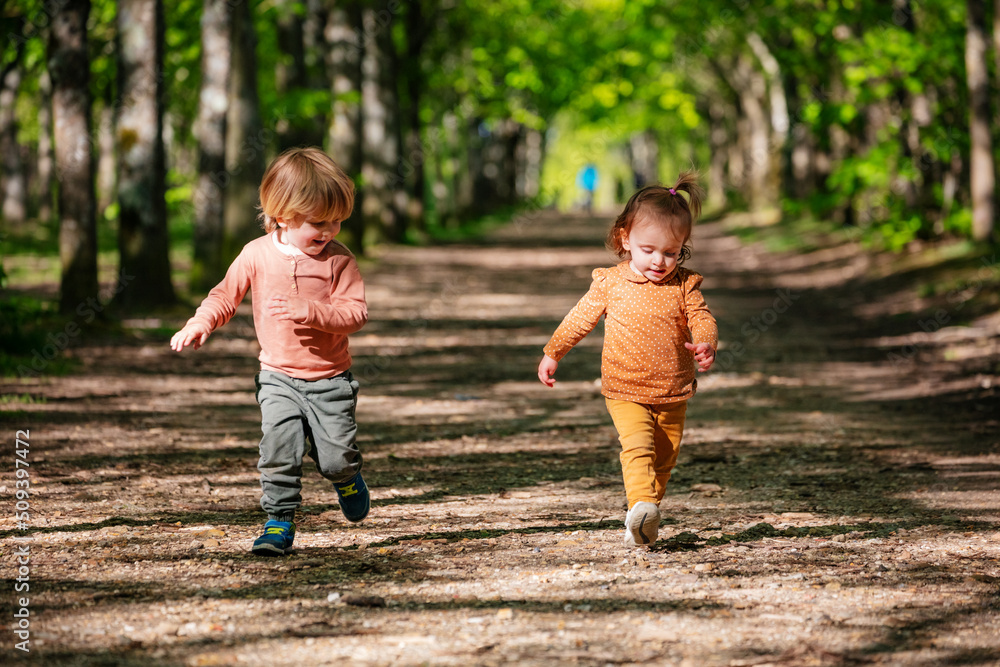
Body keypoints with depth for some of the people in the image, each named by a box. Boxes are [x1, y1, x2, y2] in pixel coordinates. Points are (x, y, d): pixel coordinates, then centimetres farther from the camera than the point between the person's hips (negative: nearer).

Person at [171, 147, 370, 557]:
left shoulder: (338, 259, -8)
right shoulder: (257, 254, -4)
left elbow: (355, 313, -13)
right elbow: (225, 296, 7)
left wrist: (307, 310, -27)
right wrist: (200, 325, -11)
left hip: (330, 379, -1)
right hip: (279, 378, 1)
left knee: (336, 457, -1)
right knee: (278, 449, -14)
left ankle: (347, 478, 35)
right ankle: (280, 521, -1)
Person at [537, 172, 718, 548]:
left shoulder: (683, 285, -2)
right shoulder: (611, 284, -3)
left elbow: (701, 318, -8)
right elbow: (581, 318, 8)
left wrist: (705, 344, -31)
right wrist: (552, 353, 10)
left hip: (672, 396, 3)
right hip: (625, 393, -3)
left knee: (664, 460, 10)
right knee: (637, 446, -24)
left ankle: (643, 519, 23)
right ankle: (641, 507, -38)